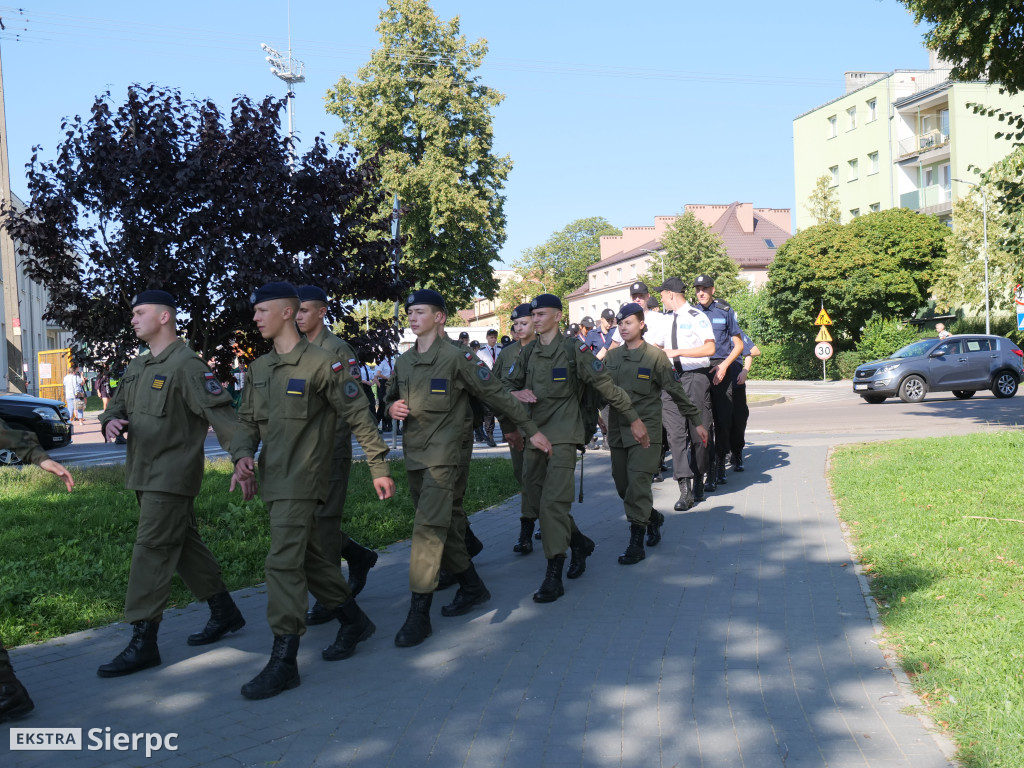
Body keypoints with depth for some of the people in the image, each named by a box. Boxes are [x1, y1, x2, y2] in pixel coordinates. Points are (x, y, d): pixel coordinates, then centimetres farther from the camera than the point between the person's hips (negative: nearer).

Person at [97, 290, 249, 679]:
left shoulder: (187, 365, -13)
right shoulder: (137, 367, 14)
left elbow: (220, 413, -19)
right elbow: (117, 406, 18)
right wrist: (110, 422, -6)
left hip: (172, 475, -9)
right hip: (144, 473, 9)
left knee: (152, 551, -9)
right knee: (185, 545, 15)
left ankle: (143, 642, -4)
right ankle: (224, 612, 27)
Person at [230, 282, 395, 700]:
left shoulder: (321, 363, -10)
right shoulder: (259, 368, 12)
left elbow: (358, 415, -8)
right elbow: (247, 419, 15)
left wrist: (379, 468, -8)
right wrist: (243, 455, -6)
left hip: (302, 479, -8)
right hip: (272, 480, 8)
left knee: (283, 562, -11)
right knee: (307, 557, 17)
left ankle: (284, 661, -4)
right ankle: (354, 622, 34)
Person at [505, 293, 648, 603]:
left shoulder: (574, 350, -5)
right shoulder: (528, 353, 11)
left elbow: (607, 386, -4)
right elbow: (507, 386, 18)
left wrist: (634, 419, -4)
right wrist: (516, 394, -7)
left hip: (563, 435, -6)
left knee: (553, 502, -14)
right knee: (534, 502, 9)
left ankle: (553, 576, -7)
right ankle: (580, 543, 31)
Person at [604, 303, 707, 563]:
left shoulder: (655, 356, -3)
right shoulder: (612, 356, 10)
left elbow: (676, 391, 1)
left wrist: (696, 421, 3)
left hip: (645, 430, -5)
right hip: (617, 430, 5)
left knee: (638, 482, -12)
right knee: (623, 485, 9)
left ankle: (636, 544, -6)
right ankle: (653, 518, 35)